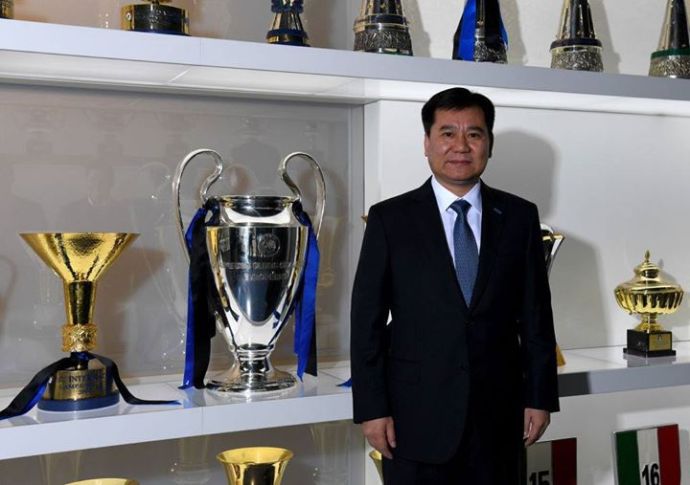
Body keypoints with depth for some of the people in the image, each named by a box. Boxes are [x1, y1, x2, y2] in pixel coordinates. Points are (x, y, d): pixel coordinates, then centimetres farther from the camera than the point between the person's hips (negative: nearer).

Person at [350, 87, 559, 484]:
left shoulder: (520, 217, 5)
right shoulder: (390, 218, -2)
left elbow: (536, 314, 6)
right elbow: (368, 322, -3)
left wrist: (540, 397, 3)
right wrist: (372, 408, -6)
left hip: (499, 415, 2)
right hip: (417, 418, -2)